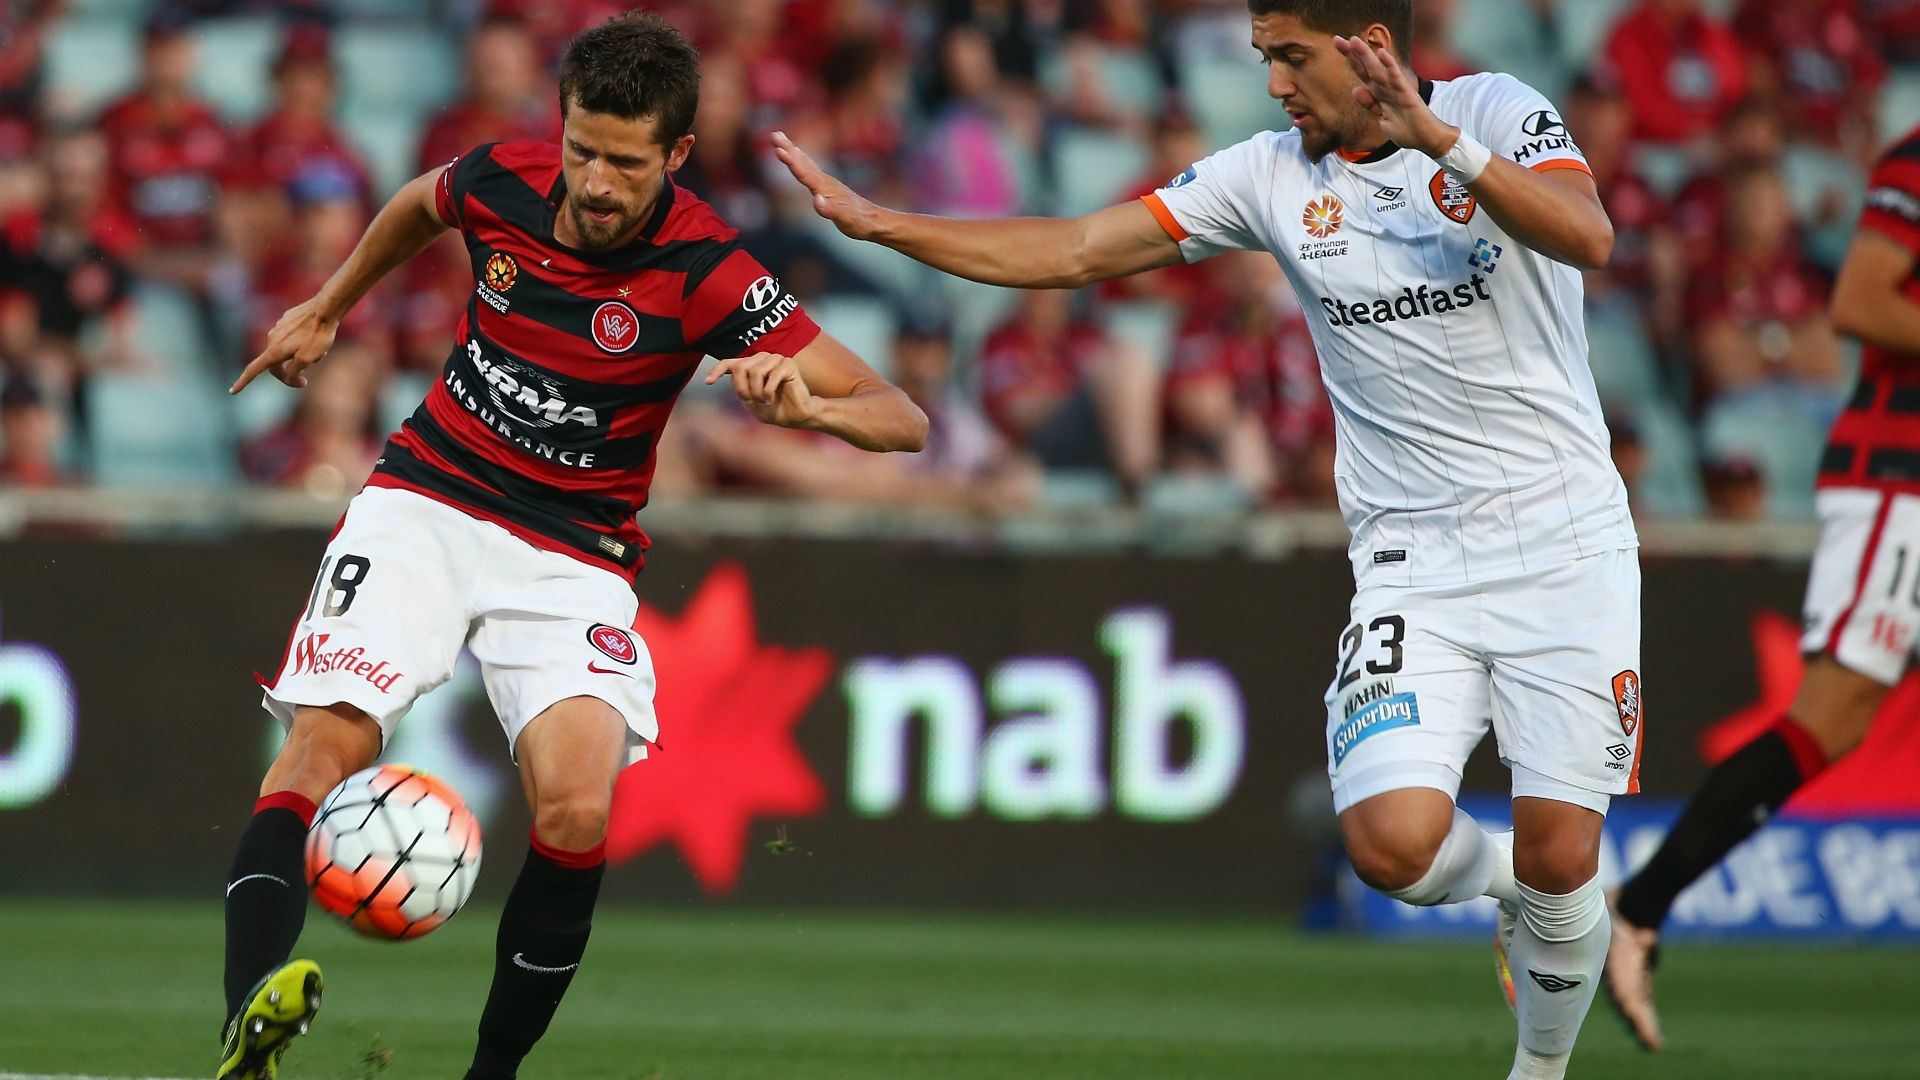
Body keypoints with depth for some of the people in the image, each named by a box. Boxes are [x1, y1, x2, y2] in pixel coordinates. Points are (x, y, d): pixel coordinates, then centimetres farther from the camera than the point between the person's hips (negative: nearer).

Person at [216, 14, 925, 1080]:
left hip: (572, 554, -2)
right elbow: (418, 204, 23)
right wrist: (326, 308, 29)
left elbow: (903, 420, -18)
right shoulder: (501, 181, -6)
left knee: (576, 810, -25)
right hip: (424, 503, 2)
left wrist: (807, 403, -37)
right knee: (327, 743, -23)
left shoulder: (705, 276, -16)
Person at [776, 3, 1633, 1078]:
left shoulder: (1496, 113, -4)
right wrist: (876, 222, 0)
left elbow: (1588, 237, -22)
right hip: (1412, 563, 3)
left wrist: (1440, 140, -31)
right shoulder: (1273, 175, 5)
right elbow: (1076, 252, 5)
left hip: (1565, 544, -2)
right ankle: (1498, 874, 18)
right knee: (1393, 842, -18)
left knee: (1560, 856, -8)